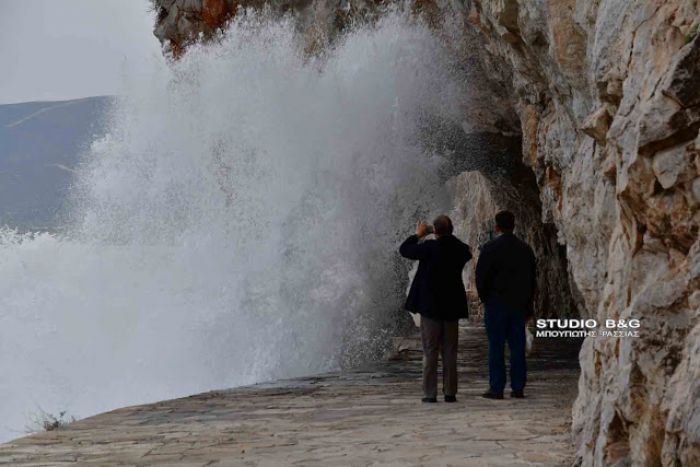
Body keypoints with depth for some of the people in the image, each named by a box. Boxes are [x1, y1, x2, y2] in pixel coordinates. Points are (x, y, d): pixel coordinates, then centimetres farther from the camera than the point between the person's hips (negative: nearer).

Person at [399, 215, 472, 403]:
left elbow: (404, 250, -4)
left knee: (430, 352, 1)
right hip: (452, 307, 4)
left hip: (430, 306, -4)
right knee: (450, 352, 9)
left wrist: (418, 235, 11)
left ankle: (429, 393, -1)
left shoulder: (430, 247, -15)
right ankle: (450, 392, 8)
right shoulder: (460, 249, -1)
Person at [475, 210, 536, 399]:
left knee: (496, 346, -2)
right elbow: (532, 279, 12)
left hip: (496, 304, -4)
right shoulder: (526, 249, 8)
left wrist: (484, 298, 7)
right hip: (519, 305, 4)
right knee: (518, 346, 6)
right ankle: (518, 387, 7)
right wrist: (528, 307, 17)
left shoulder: (490, 249, -9)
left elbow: (481, 277, -9)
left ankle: (496, 388, -3)